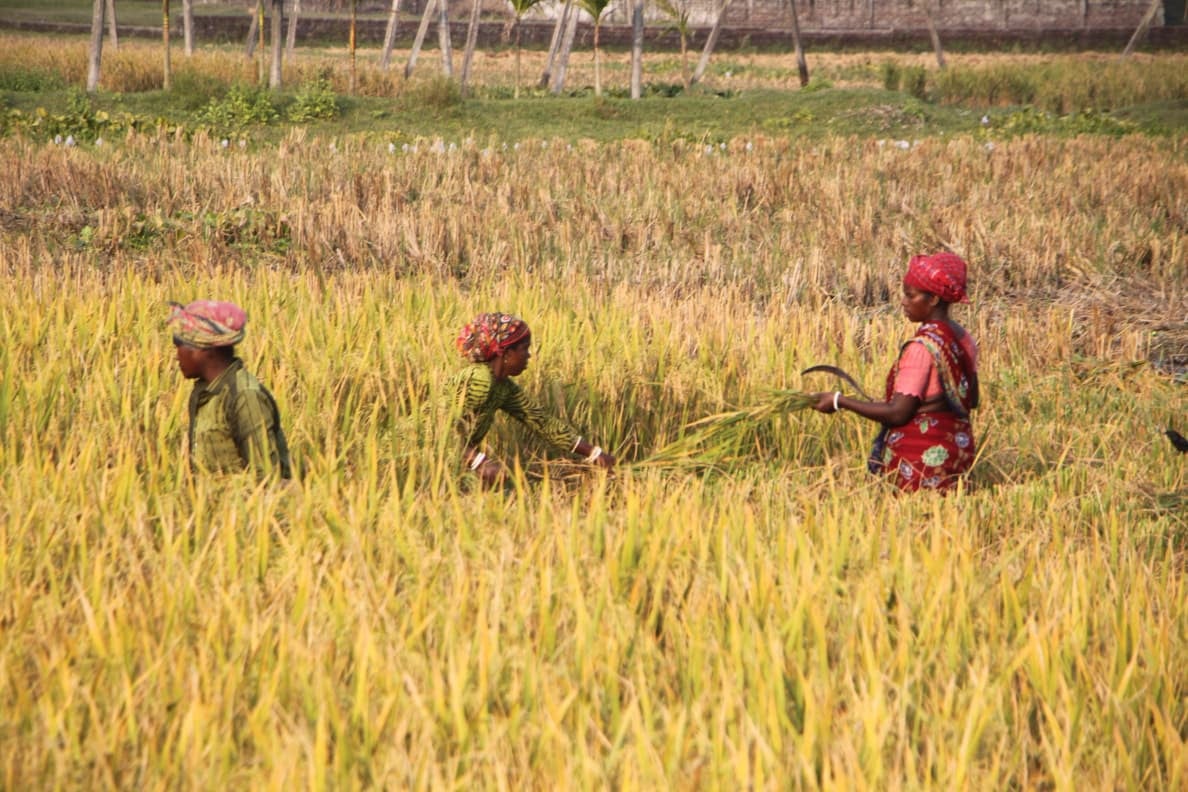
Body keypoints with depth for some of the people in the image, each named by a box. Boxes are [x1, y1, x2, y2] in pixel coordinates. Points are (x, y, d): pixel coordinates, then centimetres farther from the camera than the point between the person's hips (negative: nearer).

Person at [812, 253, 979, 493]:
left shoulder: (922, 347, -17)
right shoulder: (964, 340, 8)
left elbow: (898, 413, -18)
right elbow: (971, 399, 19)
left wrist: (839, 401, -11)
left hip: (919, 459, -9)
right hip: (957, 452, 9)